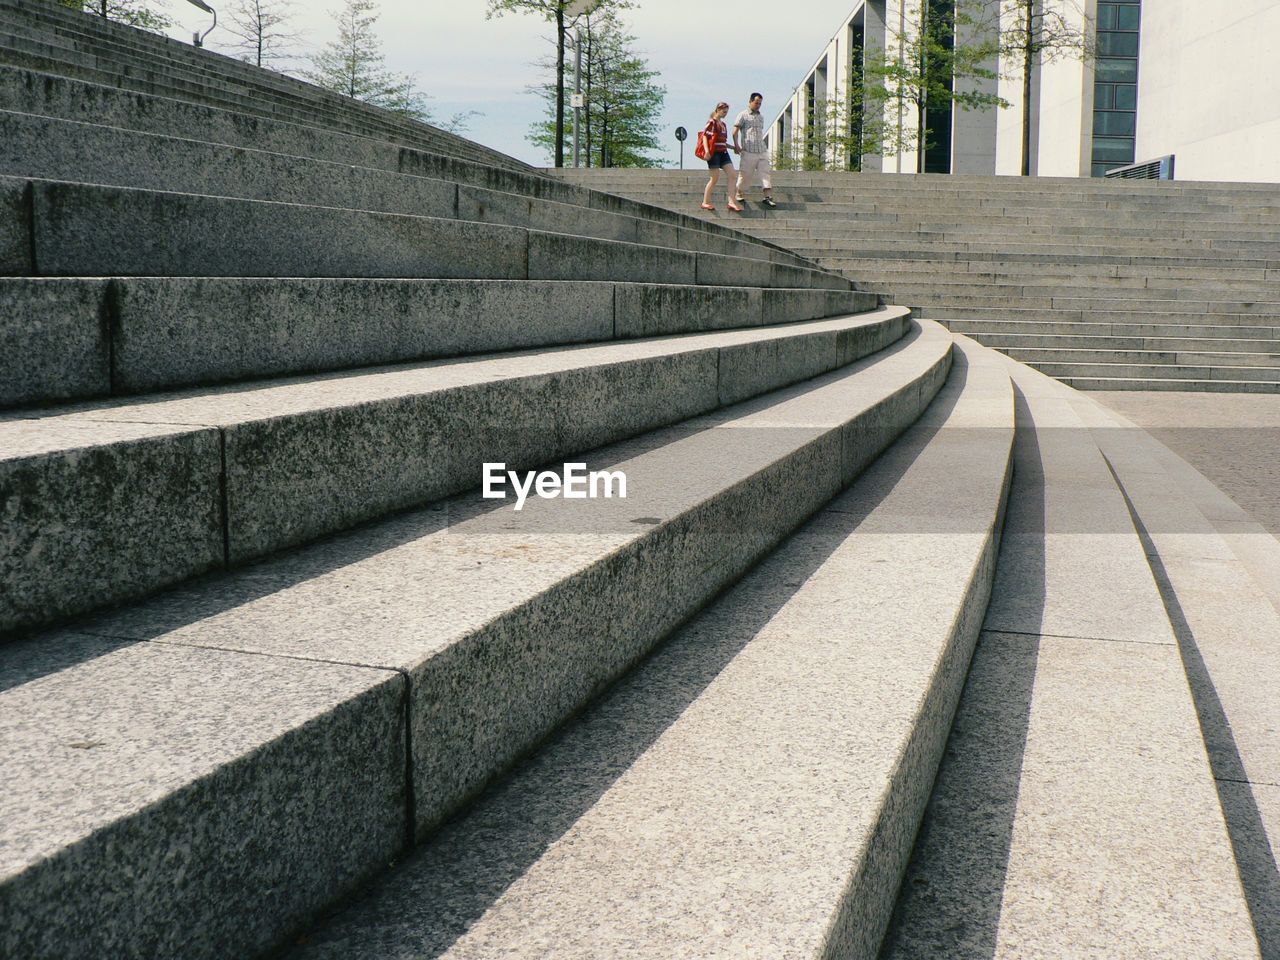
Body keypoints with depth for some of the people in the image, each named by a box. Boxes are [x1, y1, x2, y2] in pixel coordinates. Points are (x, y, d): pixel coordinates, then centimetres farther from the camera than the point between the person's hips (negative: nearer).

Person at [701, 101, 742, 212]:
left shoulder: (723, 124, 19)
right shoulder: (711, 122, -5)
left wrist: (734, 147, 19)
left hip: (723, 152, 8)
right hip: (714, 152, -8)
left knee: (731, 174, -4)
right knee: (715, 178, -7)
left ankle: (731, 202, -5)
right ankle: (705, 202, 4)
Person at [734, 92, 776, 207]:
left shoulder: (761, 116, 19)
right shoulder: (743, 115, 2)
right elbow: (735, 131, -2)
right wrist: (736, 146, -11)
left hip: (762, 151, 5)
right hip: (749, 151, -5)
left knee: (765, 173, -7)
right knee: (745, 174, 2)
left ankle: (768, 196, -13)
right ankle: (739, 193, 24)